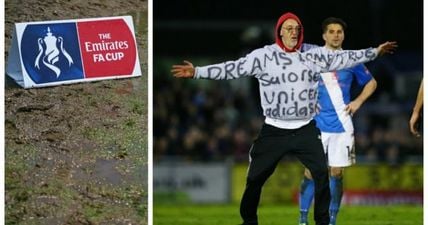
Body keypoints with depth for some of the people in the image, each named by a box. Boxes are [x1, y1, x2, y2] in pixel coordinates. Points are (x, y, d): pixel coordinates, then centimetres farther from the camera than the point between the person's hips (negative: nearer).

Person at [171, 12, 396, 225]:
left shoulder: (314, 55, 2)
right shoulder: (263, 56, -7)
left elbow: (343, 58, 8)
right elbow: (232, 68, -10)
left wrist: (375, 52, 6)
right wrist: (197, 72, -17)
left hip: (306, 130, 2)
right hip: (274, 130, -2)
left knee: (321, 173, -7)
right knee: (255, 177, 3)